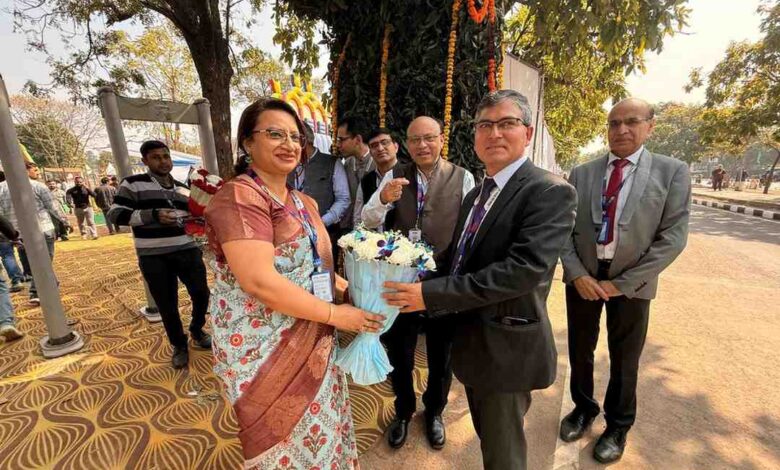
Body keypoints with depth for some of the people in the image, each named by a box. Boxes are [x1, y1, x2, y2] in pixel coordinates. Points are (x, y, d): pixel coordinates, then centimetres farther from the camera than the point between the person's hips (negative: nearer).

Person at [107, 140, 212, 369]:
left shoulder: (183, 188, 12)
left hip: (188, 251, 4)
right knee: (167, 306, 7)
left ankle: (197, 331, 36)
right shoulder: (133, 184, -1)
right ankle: (179, 346, 30)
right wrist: (153, 215, -21)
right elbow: (115, 214, -9)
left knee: (202, 294, 7)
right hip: (154, 258, -3)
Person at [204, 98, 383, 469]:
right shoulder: (239, 197, -17)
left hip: (313, 346, 8)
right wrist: (334, 313, -19)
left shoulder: (304, 203, 10)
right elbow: (260, 282, -27)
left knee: (318, 434, 24)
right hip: (265, 352, -7)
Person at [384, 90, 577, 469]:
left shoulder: (550, 192, -17)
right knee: (486, 438, 29)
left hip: (506, 347, -7)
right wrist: (415, 282, -1)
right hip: (470, 341, 8)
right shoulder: (476, 194, 9)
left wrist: (431, 294, -29)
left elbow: (524, 268, -29)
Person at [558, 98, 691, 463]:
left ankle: (617, 426, 40)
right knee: (579, 352, 16)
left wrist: (622, 283, -13)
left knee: (624, 361, 16)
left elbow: (672, 237, -8)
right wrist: (577, 274, -12)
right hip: (582, 278, 2)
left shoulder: (672, 172, -3)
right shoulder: (581, 174, 1)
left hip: (631, 283, -1)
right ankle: (583, 408, 43)